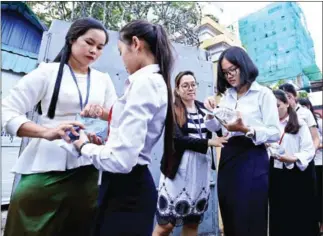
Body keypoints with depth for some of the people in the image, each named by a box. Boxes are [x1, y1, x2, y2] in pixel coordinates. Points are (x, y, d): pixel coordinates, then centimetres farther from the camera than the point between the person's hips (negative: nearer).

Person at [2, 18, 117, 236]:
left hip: (86, 172, 3)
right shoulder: (47, 72, 0)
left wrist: (102, 112, -13)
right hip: (46, 169, -3)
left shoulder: (104, 80, 11)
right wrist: (47, 132, -24)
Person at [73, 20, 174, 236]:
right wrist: (103, 144, 9)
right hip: (131, 186, 9)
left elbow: (122, 159, -27)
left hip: (127, 191, -9)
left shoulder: (143, 82, -19)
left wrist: (85, 146, -9)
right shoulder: (156, 81, 11)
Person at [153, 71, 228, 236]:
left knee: (193, 222, 15)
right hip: (179, 170, -4)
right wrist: (208, 142, -19)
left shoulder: (203, 108, 10)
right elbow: (177, 138, -15)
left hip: (202, 170, 5)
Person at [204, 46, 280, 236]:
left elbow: (275, 133, -11)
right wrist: (211, 113, -6)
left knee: (250, 221, 6)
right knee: (230, 219, 16)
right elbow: (214, 127, 13)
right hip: (228, 158, 6)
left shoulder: (264, 93, -4)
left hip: (252, 160, -5)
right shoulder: (227, 96, 13)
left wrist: (246, 130, -24)